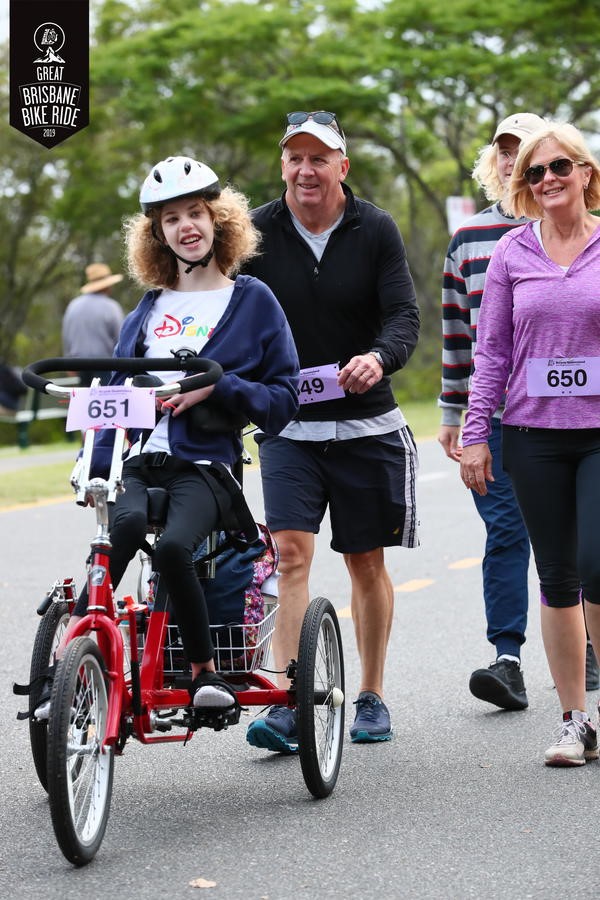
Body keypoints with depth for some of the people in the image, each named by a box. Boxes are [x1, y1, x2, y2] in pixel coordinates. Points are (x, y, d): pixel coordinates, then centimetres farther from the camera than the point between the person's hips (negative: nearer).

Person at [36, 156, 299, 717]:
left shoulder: (253, 301, 8)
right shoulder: (148, 310, 20)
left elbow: (284, 398, 4)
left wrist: (216, 385, -11)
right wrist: (92, 467, 5)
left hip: (205, 465, -3)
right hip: (139, 462, 3)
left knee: (172, 546, -33)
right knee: (126, 523, -33)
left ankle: (204, 670, -10)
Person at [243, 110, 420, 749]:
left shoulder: (375, 230, -3)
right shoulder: (258, 233, -2)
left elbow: (404, 314, -11)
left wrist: (379, 357, -32)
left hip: (366, 425, 1)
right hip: (287, 426, 0)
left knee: (366, 562, 9)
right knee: (290, 552, -15)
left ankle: (371, 696, 25)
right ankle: (287, 703, -18)